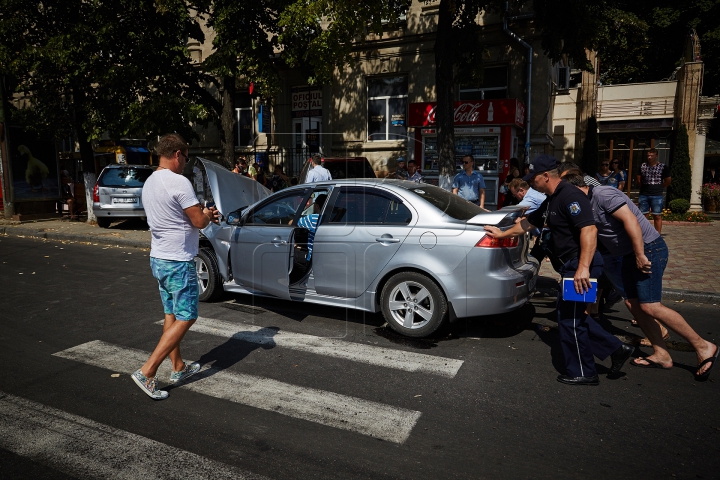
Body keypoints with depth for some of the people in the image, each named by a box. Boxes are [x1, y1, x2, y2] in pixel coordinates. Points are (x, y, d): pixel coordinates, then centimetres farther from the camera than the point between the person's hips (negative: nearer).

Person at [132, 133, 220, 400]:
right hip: (178, 262, -9)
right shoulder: (179, 182, -19)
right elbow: (199, 222, -17)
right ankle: (147, 372, -2)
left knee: (171, 315, 17)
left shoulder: (149, 183, 10)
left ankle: (179, 368, 29)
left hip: (158, 258, 10)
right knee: (185, 318, -1)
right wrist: (207, 214, 5)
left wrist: (203, 214, 13)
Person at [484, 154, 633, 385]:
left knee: (569, 318, 1)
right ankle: (616, 348, 24)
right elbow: (528, 222, 28)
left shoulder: (570, 196, -17)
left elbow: (589, 229, -28)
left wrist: (583, 267, -34)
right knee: (572, 315, 17)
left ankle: (581, 373, 16)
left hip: (580, 266, -10)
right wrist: (502, 234, 35)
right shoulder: (550, 201, 15)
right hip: (570, 265, 10)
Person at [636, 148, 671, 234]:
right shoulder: (643, 166, 8)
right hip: (643, 195, 3)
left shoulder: (663, 167, 0)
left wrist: (658, 188, 7)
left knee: (657, 216, 1)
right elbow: (638, 179, 18)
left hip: (656, 195, -3)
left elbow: (668, 181, 6)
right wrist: (644, 187, 12)